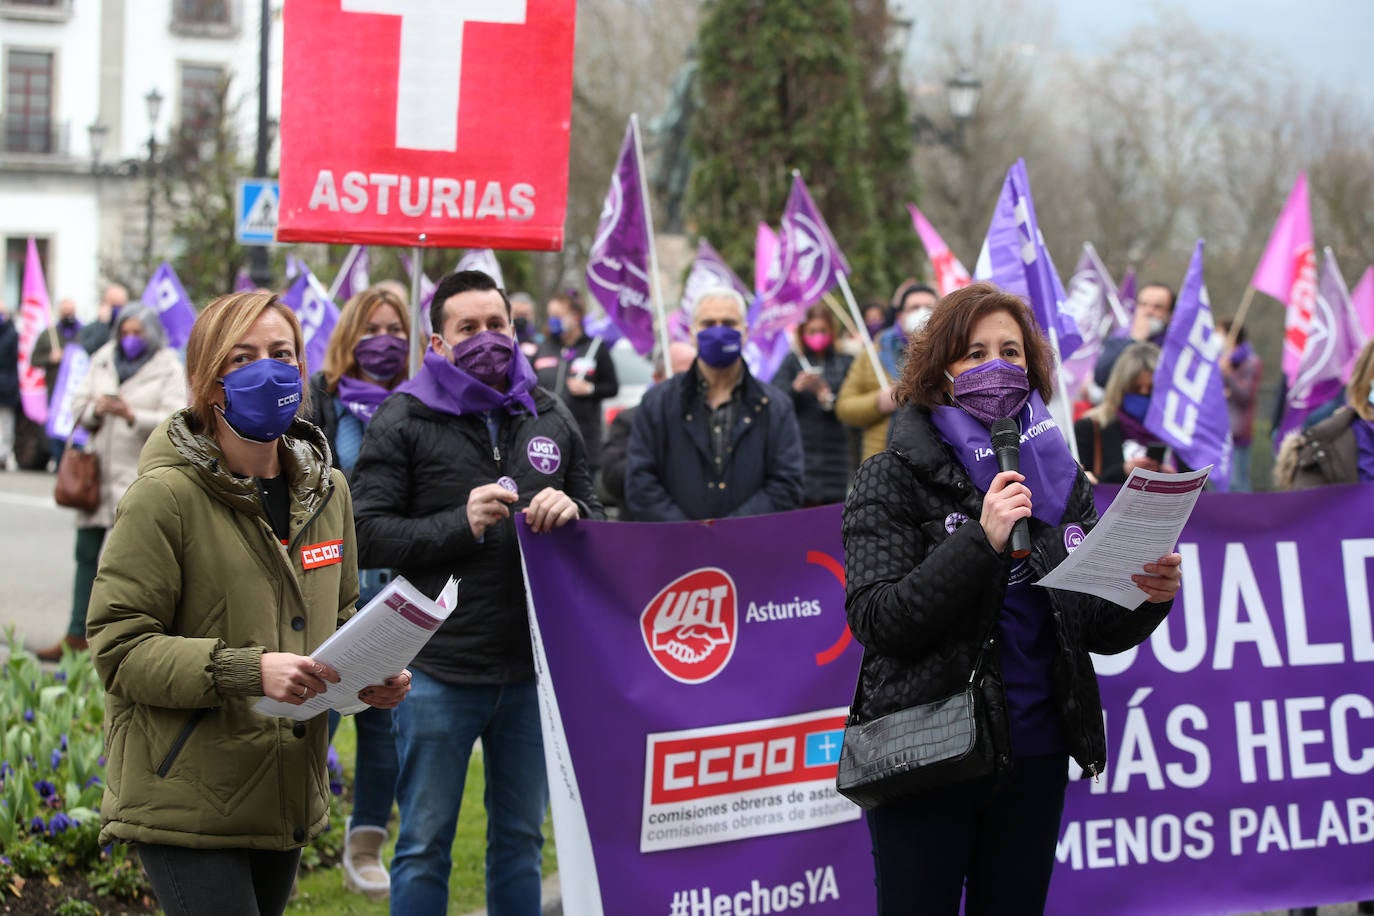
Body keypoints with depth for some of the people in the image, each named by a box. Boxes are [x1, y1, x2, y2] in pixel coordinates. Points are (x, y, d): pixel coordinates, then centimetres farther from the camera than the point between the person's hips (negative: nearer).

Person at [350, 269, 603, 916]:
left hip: (531, 668, 4)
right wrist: (461, 524, -19)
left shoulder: (550, 419, 11)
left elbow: (597, 523, 17)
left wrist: (571, 512, -6)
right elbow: (368, 535, -8)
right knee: (425, 844, 4)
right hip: (439, 669, -4)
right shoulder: (402, 421, -2)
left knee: (520, 838, 14)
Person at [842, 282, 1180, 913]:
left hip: (1034, 760, 4)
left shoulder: (1061, 479, 9)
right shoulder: (894, 478, -4)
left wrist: (1147, 598, -12)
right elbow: (874, 620, -14)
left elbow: (1101, 632, 10)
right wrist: (981, 541, -22)